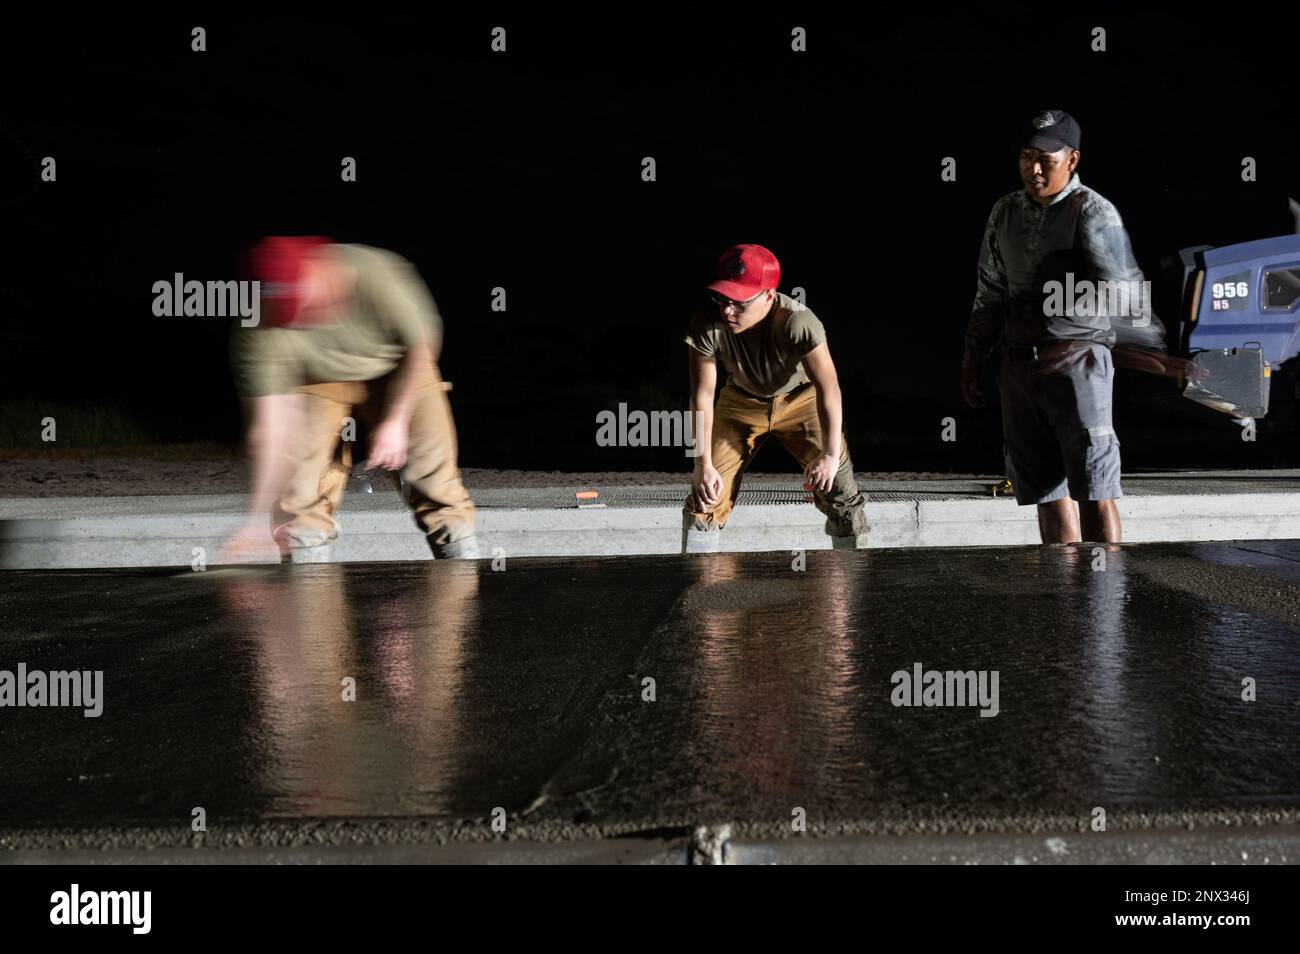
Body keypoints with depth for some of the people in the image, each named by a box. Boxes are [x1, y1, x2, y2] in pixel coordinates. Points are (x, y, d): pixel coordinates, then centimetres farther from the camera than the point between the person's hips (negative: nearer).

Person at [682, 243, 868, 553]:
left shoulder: (798, 323, -37)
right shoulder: (707, 325, -31)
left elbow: (828, 388, -36)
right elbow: (702, 394, -24)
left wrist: (831, 455, -40)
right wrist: (703, 464, -25)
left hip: (800, 399, -1)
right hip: (742, 402, 2)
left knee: (837, 487, -8)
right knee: (707, 494, -7)